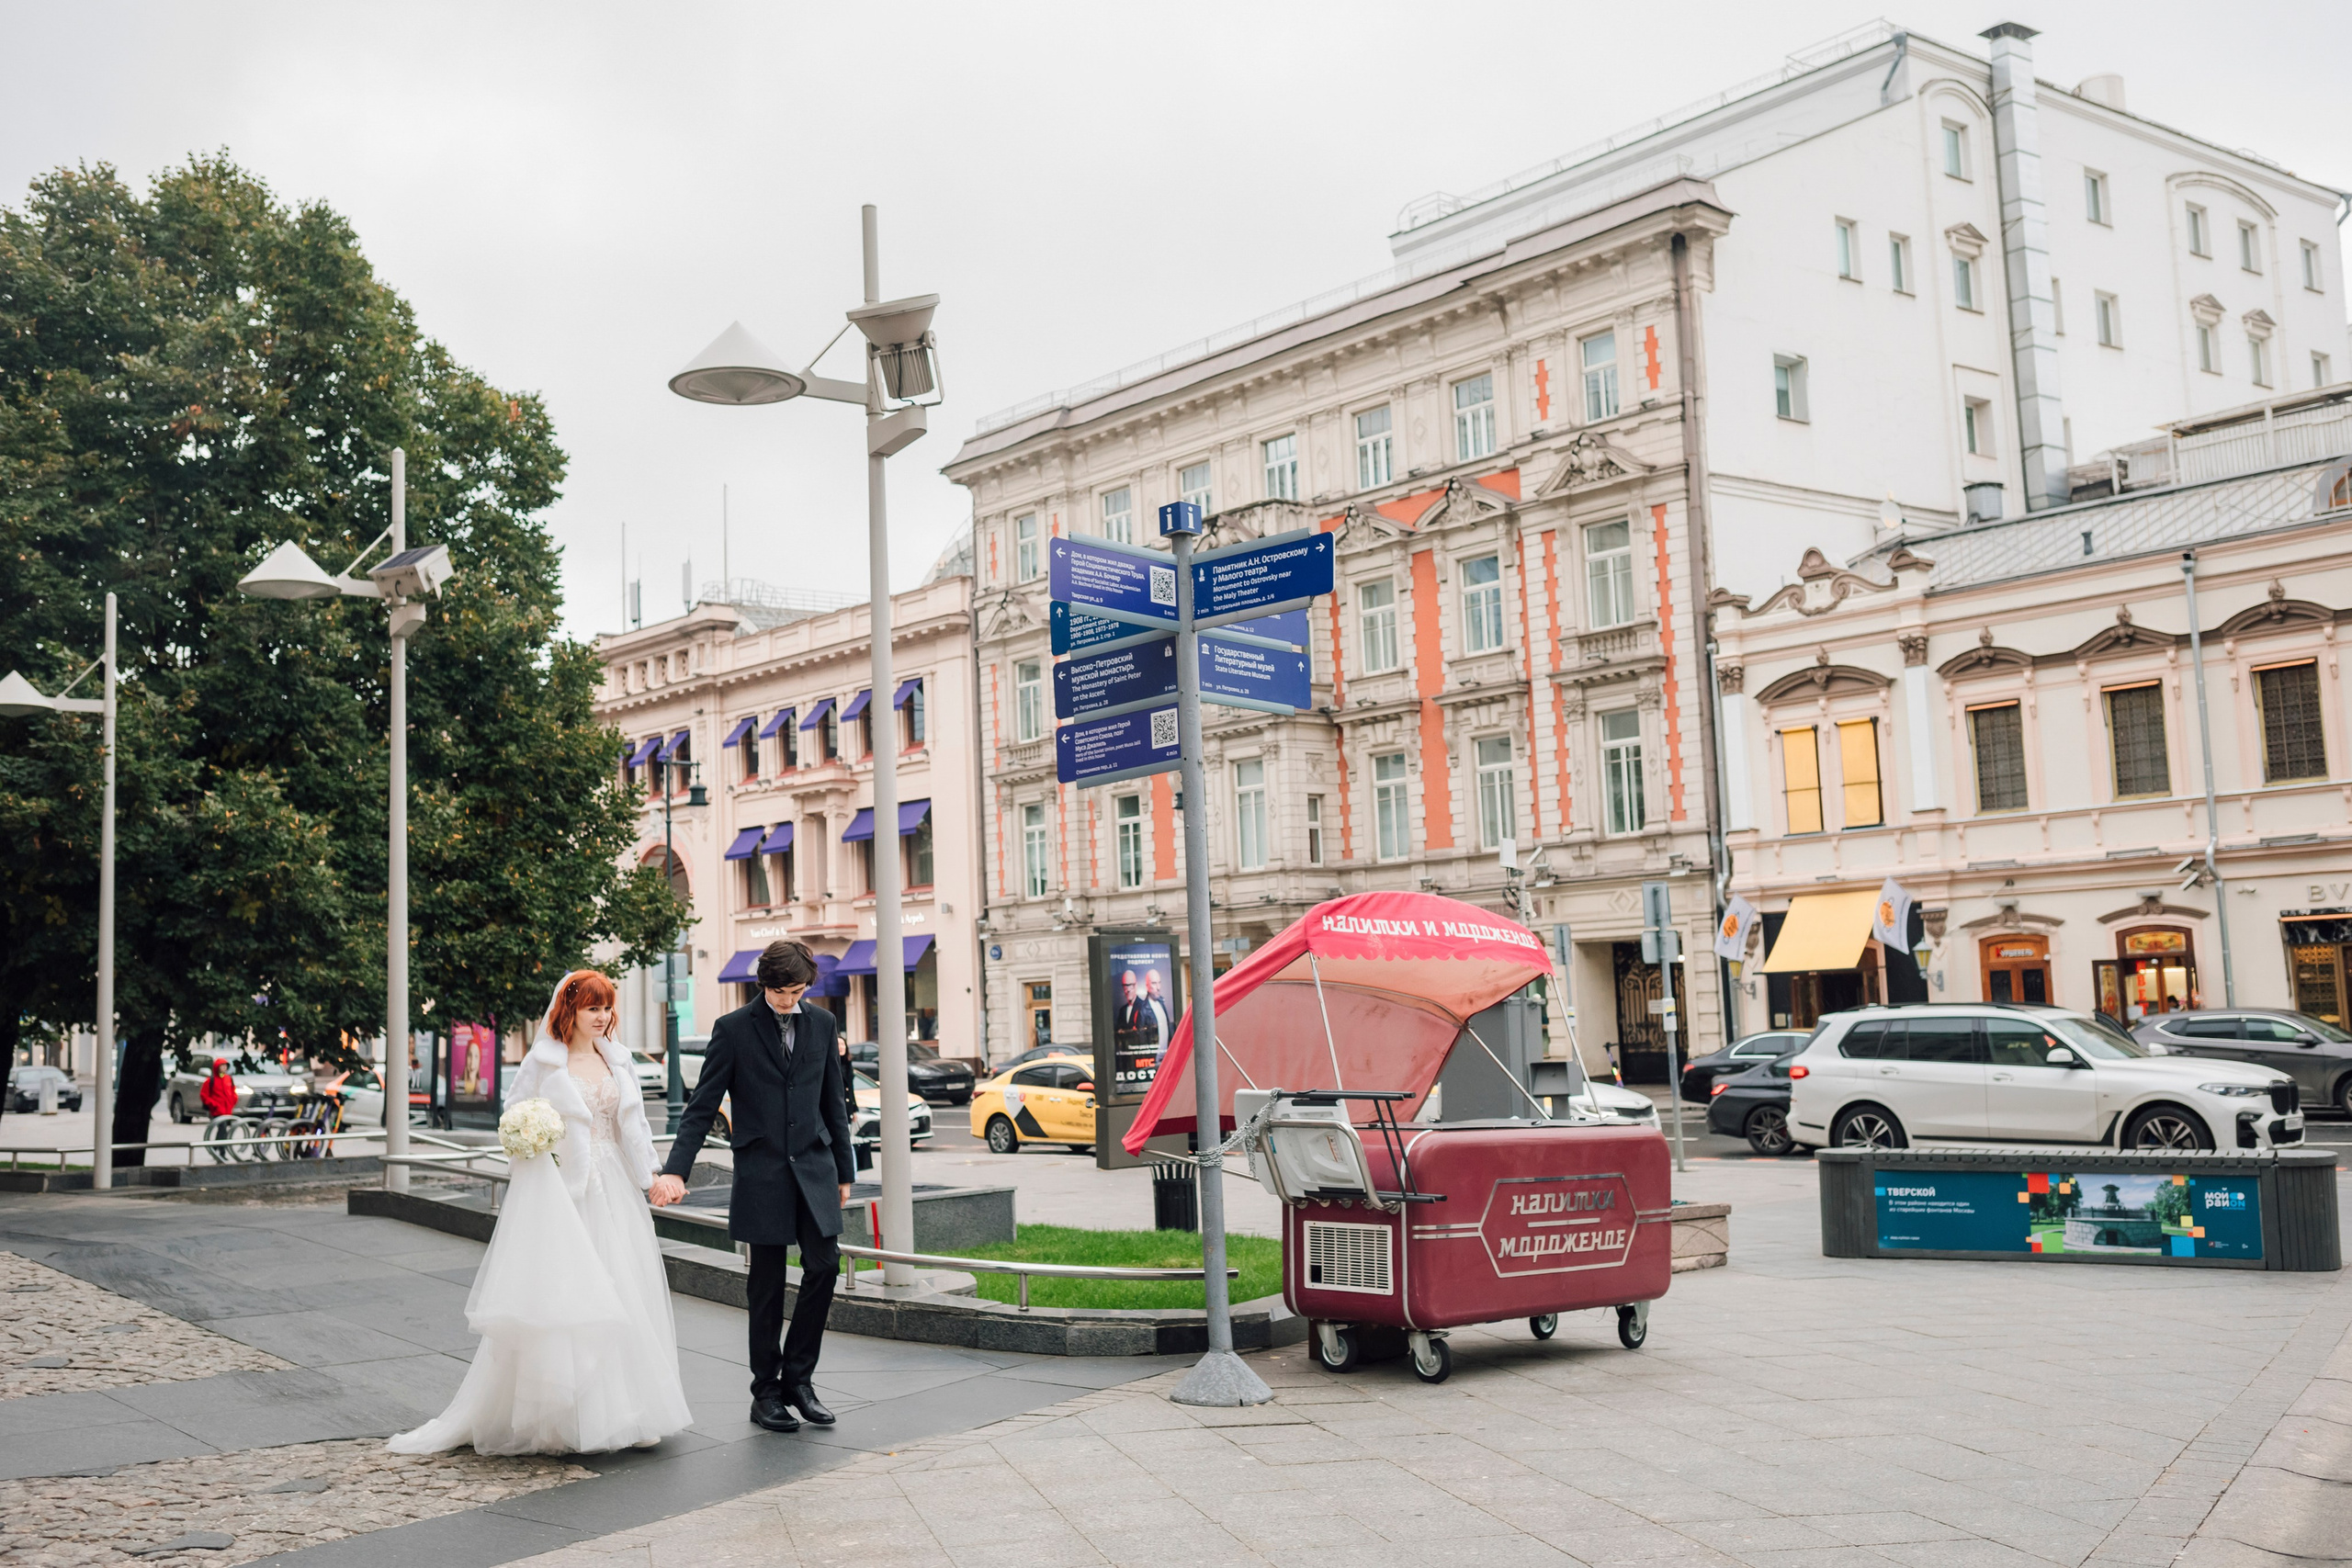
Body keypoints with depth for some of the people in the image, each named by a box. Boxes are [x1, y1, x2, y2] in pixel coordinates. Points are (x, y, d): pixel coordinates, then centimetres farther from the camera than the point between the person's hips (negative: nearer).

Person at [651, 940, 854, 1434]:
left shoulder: (822, 1024, 9)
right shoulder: (733, 1029, -3)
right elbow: (702, 1107, -5)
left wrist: (844, 1171, 15)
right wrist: (676, 1170, -16)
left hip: (814, 1166, 3)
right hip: (761, 1171, -3)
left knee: (825, 1267, -5)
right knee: (767, 1285, 2)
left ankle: (798, 1378, 11)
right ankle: (766, 1393, 14)